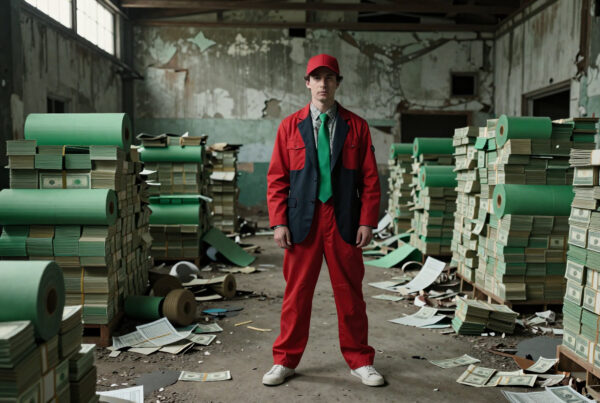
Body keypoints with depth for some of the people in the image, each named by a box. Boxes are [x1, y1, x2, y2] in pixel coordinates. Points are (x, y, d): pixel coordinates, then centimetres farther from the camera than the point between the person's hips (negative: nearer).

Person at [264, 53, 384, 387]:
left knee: (350, 294, 8)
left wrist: (367, 221, -5)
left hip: (344, 221, 0)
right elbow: (277, 178, 4)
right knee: (297, 293, 8)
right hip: (303, 220, 0)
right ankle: (285, 361, 23)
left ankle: (360, 361, 24)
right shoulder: (289, 126, 6)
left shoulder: (357, 126, 5)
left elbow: (370, 179, 3)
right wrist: (279, 222, -4)